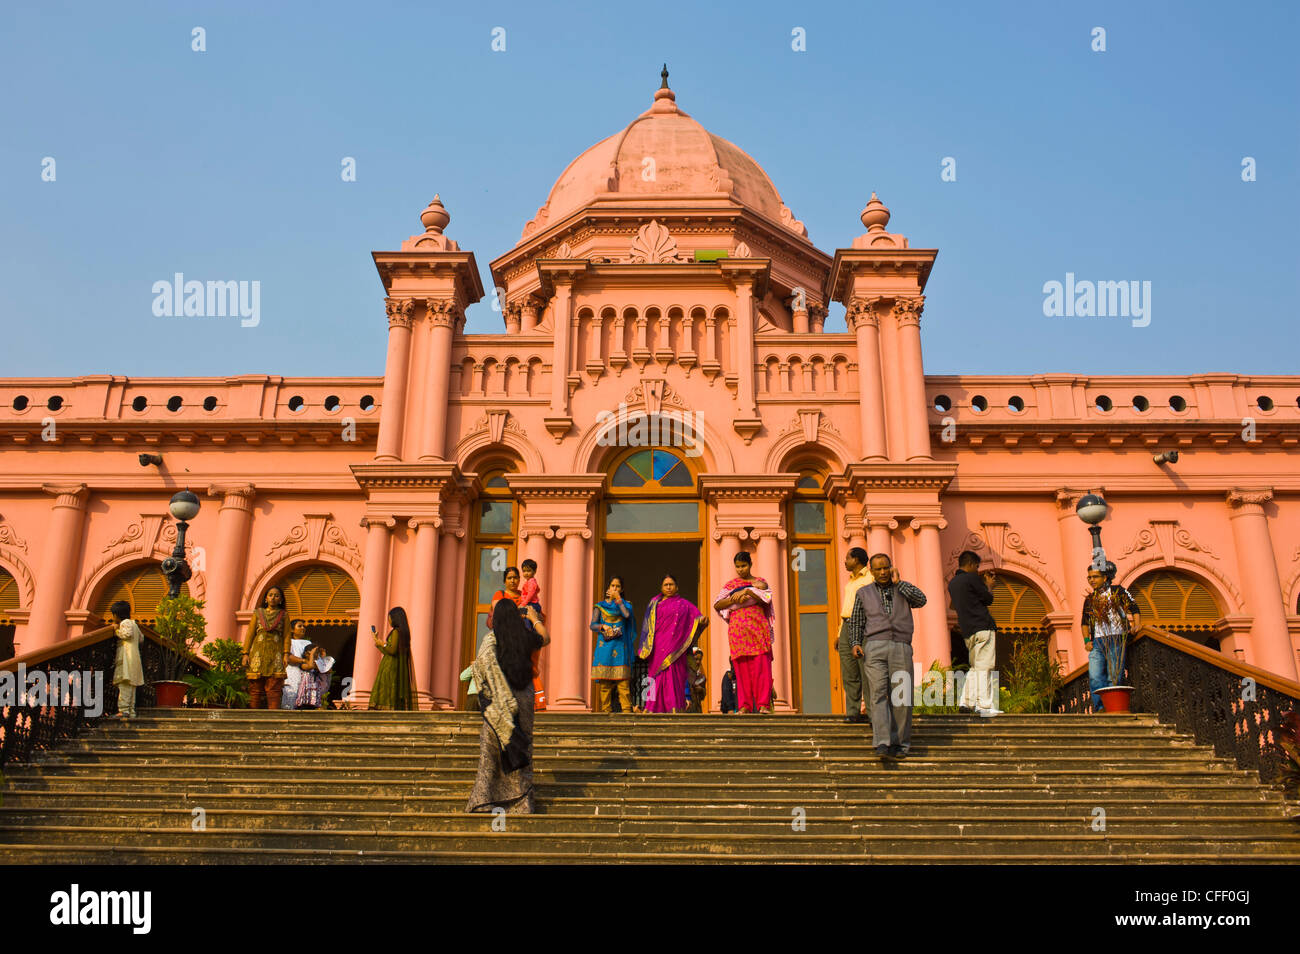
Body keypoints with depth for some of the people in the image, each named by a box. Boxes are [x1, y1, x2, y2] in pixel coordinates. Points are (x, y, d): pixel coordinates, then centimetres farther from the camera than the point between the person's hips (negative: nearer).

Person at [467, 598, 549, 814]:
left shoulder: (492, 638, -9)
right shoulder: (525, 636, -1)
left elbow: (480, 666, -12)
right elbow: (545, 638, 20)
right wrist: (535, 619, 33)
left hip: (499, 699, -2)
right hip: (523, 697, 2)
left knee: (491, 746, 3)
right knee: (521, 745, 10)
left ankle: (485, 798, -1)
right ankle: (522, 800, 13)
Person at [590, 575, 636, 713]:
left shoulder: (625, 604, 15)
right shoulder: (600, 606, 15)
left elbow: (627, 615, -9)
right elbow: (593, 625, 5)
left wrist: (618, 599, 0)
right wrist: (603, 626, -14)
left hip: (620, 646, -1)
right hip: (604, 646, 1)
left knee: (623, 680, -9)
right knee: (604, 681, -4)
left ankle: (626, 709, -11)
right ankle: (605, 710, 0)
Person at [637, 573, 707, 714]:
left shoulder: (683, 603, 10)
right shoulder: (655, 603, 18)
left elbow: (695, 614, -5)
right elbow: (649, 626, 17)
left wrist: (702, 619, -28)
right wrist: (646, 647, 8)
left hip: (674, 646, -3)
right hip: (658, 647, 3)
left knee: (673, 674, -11)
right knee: (657, 674, -1)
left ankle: (675, 707, -12)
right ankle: (654, 707, 0)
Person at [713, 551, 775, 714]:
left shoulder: (760, 581, 16)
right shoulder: (730, 584, 17)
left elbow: (767, 598, -3)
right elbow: (717, 605, 7)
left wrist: (747, 591, -12)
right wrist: (734, 599, -8)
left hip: (758, 626, -1)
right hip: (737, 629, 1)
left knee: (761, 665, -11)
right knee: (741, 667, -6)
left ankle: (763, 704, -12)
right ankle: (744, 705, -5)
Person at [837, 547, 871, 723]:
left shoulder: (871, 578, 1)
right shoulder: (849, 581, 25)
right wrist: (840, 633, 21)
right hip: (847, 627, 8)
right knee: (849, 675, 3)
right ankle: (853, 712, 4)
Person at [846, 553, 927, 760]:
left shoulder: (903, 588, 17)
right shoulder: (863, 593, 16)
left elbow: (921, 600, -3)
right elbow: (855, 622, 16)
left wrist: (898, 582, -1)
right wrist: (855, 644, 1)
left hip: (901, 648, 1)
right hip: (874, 647, -1)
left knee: (902, 696, -2)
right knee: (878, 693, -13)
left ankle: (899, 743, 9)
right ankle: (882, 743, -21)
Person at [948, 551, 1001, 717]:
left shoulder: (952, 583, 17)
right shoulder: (972, 578, -7)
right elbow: (988, 599, -3)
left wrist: (985, 584, 28)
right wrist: (989, 585, 15)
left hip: (967, 631, 8)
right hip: (983, 627, -8)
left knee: (975, 667, 14)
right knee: (984, 667, -7)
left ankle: (966, 701, 8)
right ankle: (984, 705, -9)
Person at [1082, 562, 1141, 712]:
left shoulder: (1118, 591, 7)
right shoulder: (1089, 599, 19)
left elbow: (1134, 608, 0)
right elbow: (1085, 622, 22)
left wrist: (1137, 624, -18)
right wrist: (1087, 640, 9)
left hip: (1116, 639, -3)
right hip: (1097, 642, 4)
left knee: (1114, 677, -5)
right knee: (1095, 677, -10)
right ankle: (1100, 708, -9)